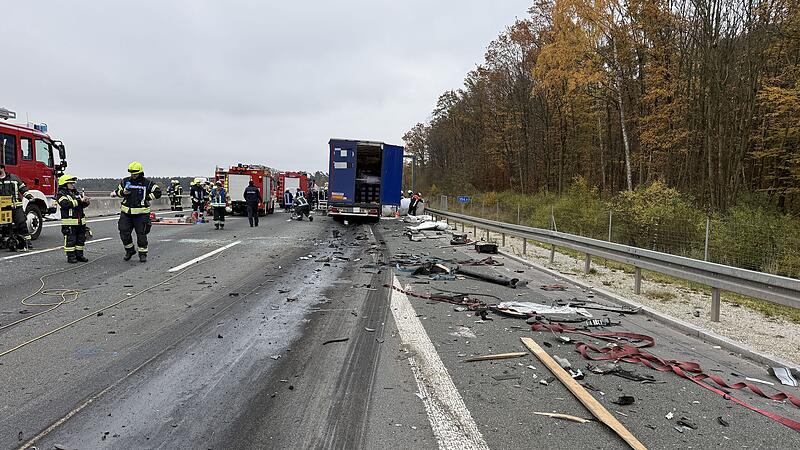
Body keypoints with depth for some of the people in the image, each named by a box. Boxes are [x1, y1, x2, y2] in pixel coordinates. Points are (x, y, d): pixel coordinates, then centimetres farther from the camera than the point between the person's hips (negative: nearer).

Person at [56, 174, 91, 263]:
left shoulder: (76, 193, 17)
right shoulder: (61, 194, -5)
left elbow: (82, 205, 15)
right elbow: (67, 204, -22)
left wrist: (86, 201, -8)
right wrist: (79, 200, -24)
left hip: (80, 221, 7)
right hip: (69, 222, -7)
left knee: (81, 239, 11)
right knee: (70, 240, -3)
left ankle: (79, 255, 20)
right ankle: (70, 256, 4)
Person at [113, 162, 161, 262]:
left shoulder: (147, 183, -2)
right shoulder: (125, 181, 8)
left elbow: (157, 192, -3)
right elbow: (117, 192, 20)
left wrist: (146, 197, -9)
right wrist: (123, 192, -3)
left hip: (141, 213, -3)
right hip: (126, 212, 3)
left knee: (141, 234, 1)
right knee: (124, 233, 1)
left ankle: (143, 254, 13)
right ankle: (130, 250, 23)